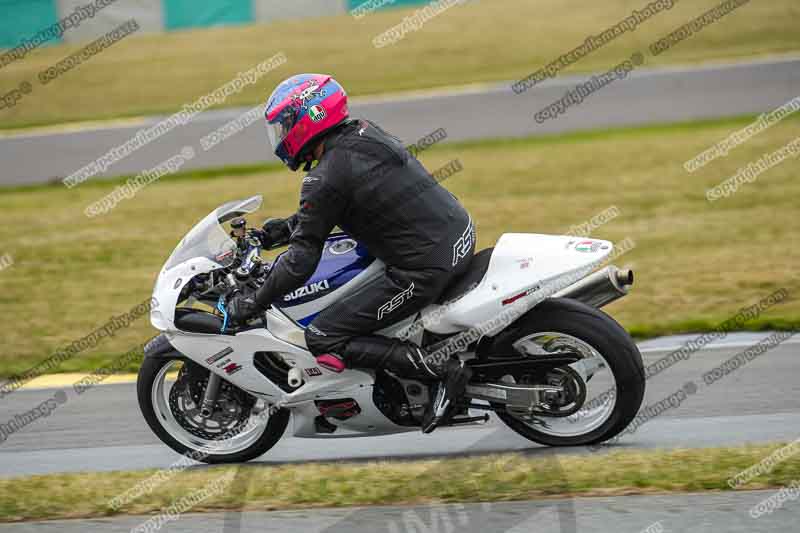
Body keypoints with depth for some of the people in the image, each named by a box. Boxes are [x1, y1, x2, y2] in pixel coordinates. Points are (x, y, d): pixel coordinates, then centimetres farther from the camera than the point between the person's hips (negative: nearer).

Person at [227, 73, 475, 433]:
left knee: (322, 339, -3)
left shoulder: (325, 178, -14)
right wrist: (287, 226, 25)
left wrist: (251, 305, -3)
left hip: (426, 269, -9)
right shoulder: (365, 133, 11)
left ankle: (440, 370, -10)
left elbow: (301, 262, -13)